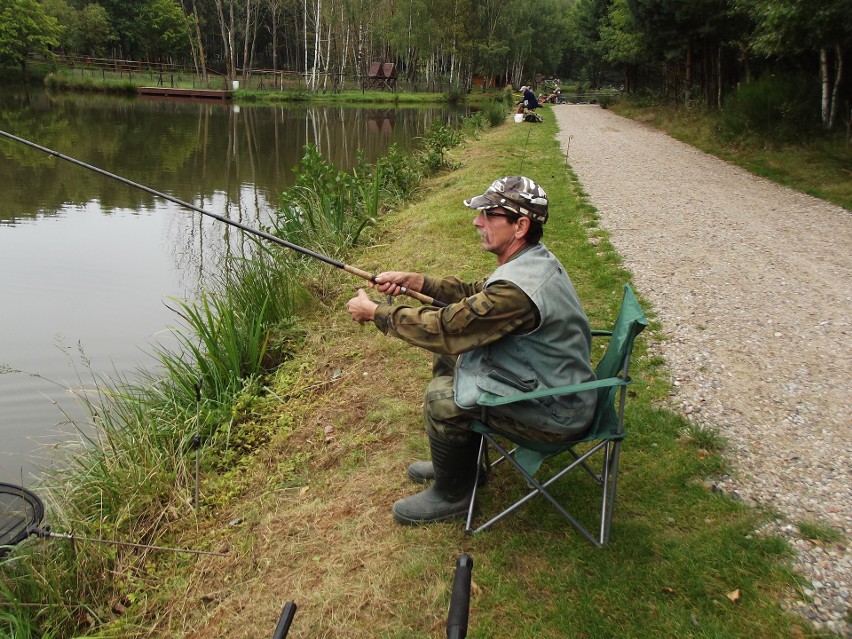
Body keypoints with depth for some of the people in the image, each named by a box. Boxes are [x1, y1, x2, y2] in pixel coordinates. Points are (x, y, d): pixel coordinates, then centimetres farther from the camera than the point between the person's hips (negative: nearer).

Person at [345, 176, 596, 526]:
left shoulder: (519, 288, -33)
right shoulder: (533, 258, -1)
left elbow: (444, 327, -26)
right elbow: (474, 294, 10)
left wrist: (374, 311, -14)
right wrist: (413, 280, 0)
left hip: (556, 412, -10)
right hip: (552, 382, 10)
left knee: (442, 396, -14)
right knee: (447, 355, 11)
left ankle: (452, 493, 10)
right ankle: (458, 461, 26)